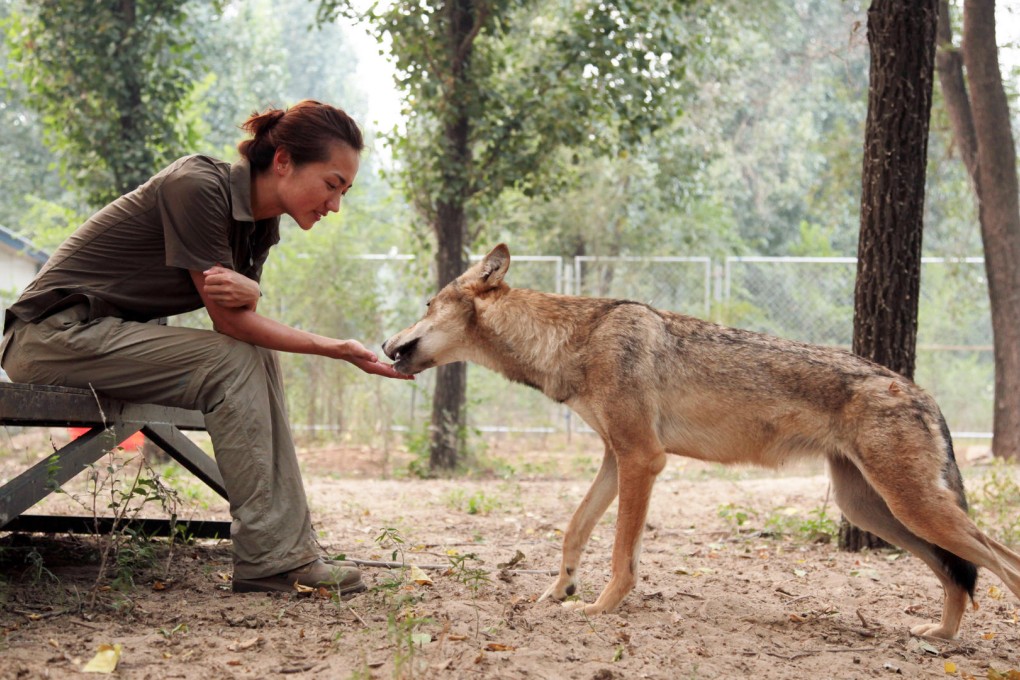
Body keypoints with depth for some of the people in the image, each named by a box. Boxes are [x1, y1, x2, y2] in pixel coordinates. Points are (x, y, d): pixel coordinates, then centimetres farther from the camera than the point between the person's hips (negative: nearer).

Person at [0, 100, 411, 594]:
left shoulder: (260, 222, 5)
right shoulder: (198, 187, -22)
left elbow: (243, 316, 1)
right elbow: (230, 322, -21)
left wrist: (248, 292, -23)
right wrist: (339, 349, -18)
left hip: (113, 332, 9)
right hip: (52, 334, -9)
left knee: (258, 358, -4)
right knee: (232, 363, -20)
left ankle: (291, 549, -8)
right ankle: (267, 561, -18)